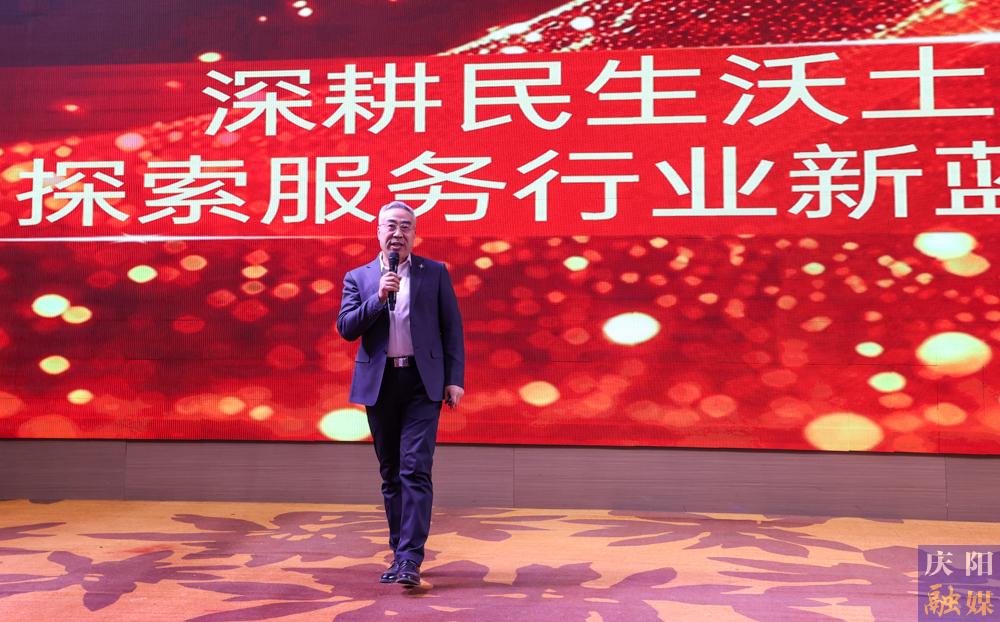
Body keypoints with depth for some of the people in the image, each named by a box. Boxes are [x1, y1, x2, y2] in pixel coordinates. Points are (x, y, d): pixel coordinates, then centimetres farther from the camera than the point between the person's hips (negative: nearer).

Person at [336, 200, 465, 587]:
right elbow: (346, 328, -1)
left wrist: (455, 379, -3)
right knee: (391, 473, 10)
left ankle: (410, 559, -9)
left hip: (422, 382, -2)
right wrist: (378, 298, -14)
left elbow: (452, 328, 4)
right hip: (380, 384, 2)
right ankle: (399, 553, 21)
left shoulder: (435, 273, 7)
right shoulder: (358, 277, 10)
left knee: (415, 469, -11)